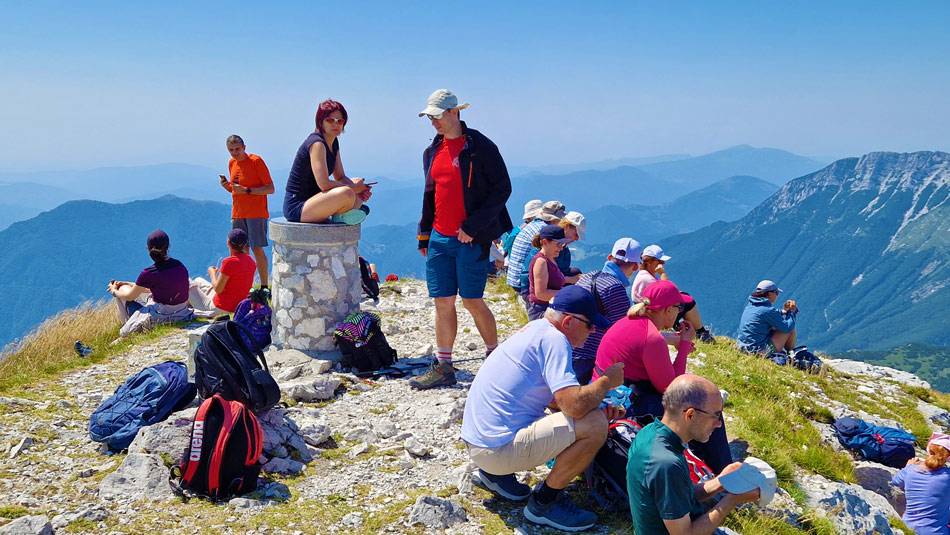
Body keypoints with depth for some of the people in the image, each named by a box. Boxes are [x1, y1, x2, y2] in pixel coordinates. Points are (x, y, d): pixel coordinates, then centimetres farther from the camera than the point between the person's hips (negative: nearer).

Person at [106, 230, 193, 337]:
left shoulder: (149, 273, -19)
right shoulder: (180, 265, -1)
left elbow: (130, 297, -2)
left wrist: (114, 291, 20)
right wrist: (129, 284, 23)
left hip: (158, 318, -6)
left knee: (122, 288, 15)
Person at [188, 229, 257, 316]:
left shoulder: (229, 262, -24)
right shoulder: (251, 261, -1)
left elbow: (218, 289, -19)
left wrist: (212, 274, -2)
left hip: (221, 307, -8)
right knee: (198, 280, 25)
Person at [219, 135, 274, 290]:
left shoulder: (256, 161, -9)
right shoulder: (231, 163, 12)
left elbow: (270, 189, -13)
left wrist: (246, 190, -20)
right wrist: (227, 186, 0)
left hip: (255, 213, -7)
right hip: (237, 213, 7)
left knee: (257, 249, -8)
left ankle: (264, 287, -2)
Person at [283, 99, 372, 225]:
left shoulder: (334, 142, 10)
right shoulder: (317, 143, -18)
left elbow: (341, 177, 14)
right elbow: (324, 184, -26)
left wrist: (360, 189, -6)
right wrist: (354, 188, -13)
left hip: (311, 199, 10)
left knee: (359, 182, 18)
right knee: (346, 193, -35)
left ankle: (343, 215, -5)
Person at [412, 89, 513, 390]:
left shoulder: (480, 147, -7)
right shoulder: (432, 152, 14)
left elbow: (502, 189, -10)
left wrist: (473, 226, -16)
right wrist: (424, 235, 16)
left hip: (471, 239, -6)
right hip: (439, 238, 6)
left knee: (472, 301, -2)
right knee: (443, 302, 6)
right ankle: (443, 368, 14)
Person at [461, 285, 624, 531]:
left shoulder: (536, 329, 13)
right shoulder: (553, 339, -15)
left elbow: (560, 399, 21)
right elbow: (574, 405, -26)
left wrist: (597, 405, 6)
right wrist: (607, 381, -8)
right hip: (498, 447, -10)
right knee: (595, 425, -17)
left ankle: (493, 474, 18)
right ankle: (543, 502, 0)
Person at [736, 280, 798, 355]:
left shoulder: (750, 305, 6)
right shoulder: (768, 310, -19)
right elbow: (787, 328, -11)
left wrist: (783, 310, 15)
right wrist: (792, 312, 2)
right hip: (761, 351, -9)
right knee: (792, 329, 4)